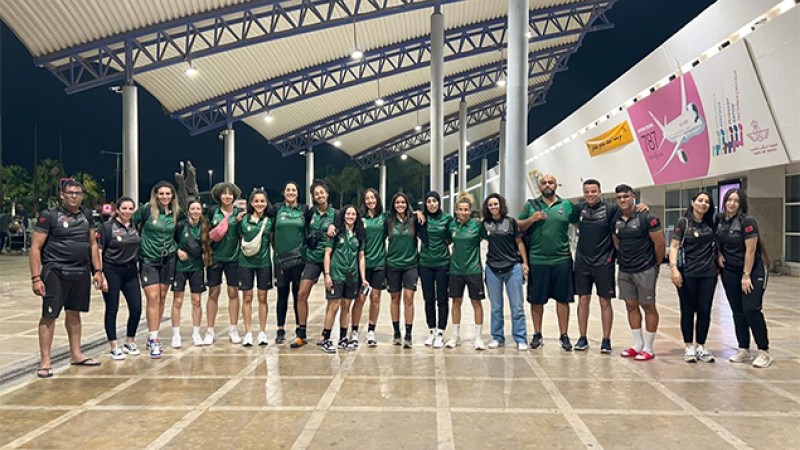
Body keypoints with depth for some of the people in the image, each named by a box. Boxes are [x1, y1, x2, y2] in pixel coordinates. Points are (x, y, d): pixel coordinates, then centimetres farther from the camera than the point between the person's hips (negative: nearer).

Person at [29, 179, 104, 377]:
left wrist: (97, 270, 11)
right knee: (49, 315, -3)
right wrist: (36, 277, -13)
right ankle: (45, 361, 6)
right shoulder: (49, 216, -6)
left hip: (81, 272, 5)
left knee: (74, 313, 14)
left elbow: (92, 244, 16)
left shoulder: (86, 215, 10)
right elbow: (35, 248, -7)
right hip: (55, 272, -5)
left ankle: (76, 354, 25)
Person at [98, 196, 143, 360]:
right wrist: (100, 275, -12)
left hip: (131, 272, 4)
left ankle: (129, 343, 22)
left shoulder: (136, 227, 7)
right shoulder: (107, 227, -6)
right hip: (112, 272, -4)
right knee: (112, 310, 3)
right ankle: (114, 348, 13)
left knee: (136, 308, 3)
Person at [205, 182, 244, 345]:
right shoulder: (212, 211, 2)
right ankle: (210, 331, 14)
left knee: (233, 292, 5)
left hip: (233, 257, 0)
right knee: (213, 293, 5)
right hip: (215, 257, 0)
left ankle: (233, 330, 16)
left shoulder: (239, 212, 0)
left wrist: (240, 221, -15)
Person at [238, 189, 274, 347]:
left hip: (264, 262, 0)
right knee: (247, 297, 4)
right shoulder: (244, 219, 0)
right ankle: (248, 333, 12)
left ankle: (262, 332, 14)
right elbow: (239, 238, 8)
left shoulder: (270, 220, 1)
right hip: (246, 262, 0)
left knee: (262, 298, 6)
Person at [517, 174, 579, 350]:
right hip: (537, 260, 0)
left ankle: (564, 336, 17)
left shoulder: (567, 205, 7)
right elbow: (519, 227, 3)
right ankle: (537, 335, 21)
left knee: (563, 299, 6)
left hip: (562, 260, 0)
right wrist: (532, 219, -12)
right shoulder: (530, 205, 5)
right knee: (536, 300, 7)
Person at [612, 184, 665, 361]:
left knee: (648, 306, 5)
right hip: (624, 271, 6)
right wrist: (624, 259, 13)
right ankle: (638, 344, 25)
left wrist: (656, 264, -1)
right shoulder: (615, 219, 3)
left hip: (645, 270, -6)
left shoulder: (646, 217, -14)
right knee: (631, 306, 12)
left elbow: (660, 243, -11)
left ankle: (648, 348, 14)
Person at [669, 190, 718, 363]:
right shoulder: (683, 222, -3)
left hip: (708, 273, 3)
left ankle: (701, 347, 17)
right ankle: (689, 347, 15)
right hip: (687, 273, -3)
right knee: (688, 310, 5)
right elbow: (674, 246, -9)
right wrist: (673, 268, -19)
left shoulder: (711, 223, 8)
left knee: (704, 310, 5)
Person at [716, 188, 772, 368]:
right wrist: (719, 254, 1)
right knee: (737, 311, 7)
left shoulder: (747, 221, -14)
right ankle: (744, 350, 16)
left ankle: (764, 352, 1)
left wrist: (746, 275, -18)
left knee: (751, 309, -11)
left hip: (753, 270, -6)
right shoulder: (720, 219, 3)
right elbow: (718, 240, 20)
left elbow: (750, 250, -17)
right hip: (730, 272, 6)